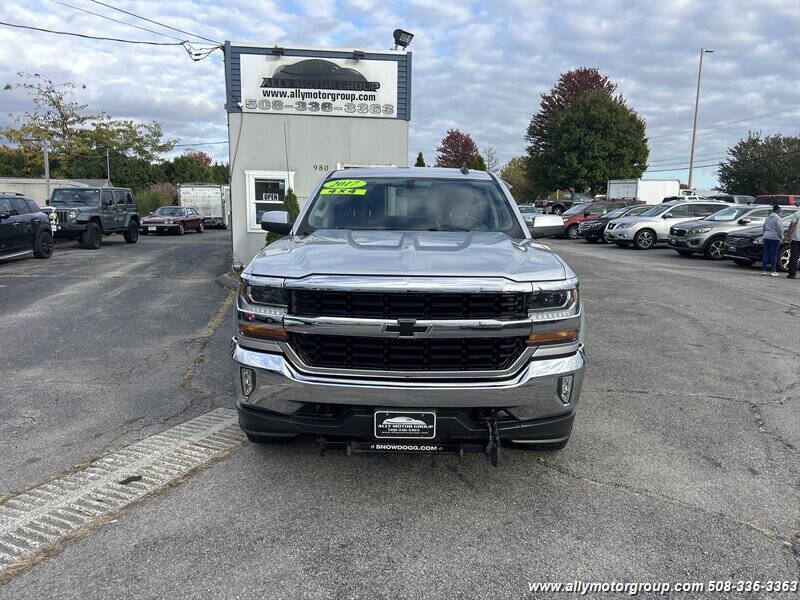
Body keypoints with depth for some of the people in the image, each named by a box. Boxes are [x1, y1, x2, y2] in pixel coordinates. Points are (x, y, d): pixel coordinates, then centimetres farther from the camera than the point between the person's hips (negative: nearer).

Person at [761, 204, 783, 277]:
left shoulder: (767, 218, 15)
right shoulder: (777, 218, -8)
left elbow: (764, 228, 21)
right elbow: (779, 229, -12)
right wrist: (781, 236, -1)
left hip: (766, 237, 7)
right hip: (774, 238, -7)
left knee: (766, 254, 7)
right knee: (774, 255, -4)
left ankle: (763, 270, 6)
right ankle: (773, 271, -3)